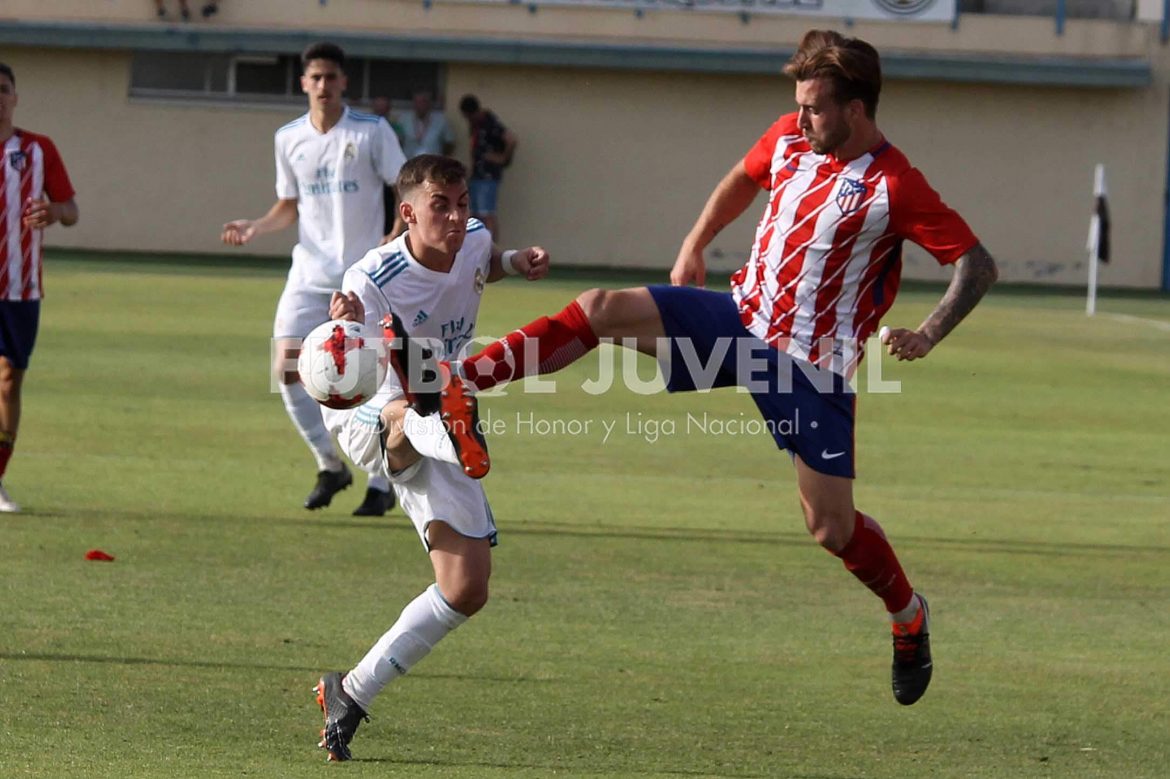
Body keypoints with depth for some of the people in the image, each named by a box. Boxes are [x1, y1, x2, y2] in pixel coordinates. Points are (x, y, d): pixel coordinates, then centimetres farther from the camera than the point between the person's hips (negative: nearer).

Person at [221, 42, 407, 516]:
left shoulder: (372, 132, -4)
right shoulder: (289, 139, 8)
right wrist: (256, 227, -2)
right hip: (310, 273, 4)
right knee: (288, 369, -7)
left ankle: (382, 484, 8)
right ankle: (330, 467, 11)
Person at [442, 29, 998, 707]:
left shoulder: (895, 188, -18)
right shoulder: (789, 138, 0)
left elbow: (978, 265, -16)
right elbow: (742, 180, 23)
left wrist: (927, 337, -27)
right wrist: (696, 244, 15)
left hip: (813, 365, -5)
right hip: (742, 315, 5)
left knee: (832, 528, -3)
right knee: (604, 310, -14)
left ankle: (909, 616, 27)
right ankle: (454, 383, -17)